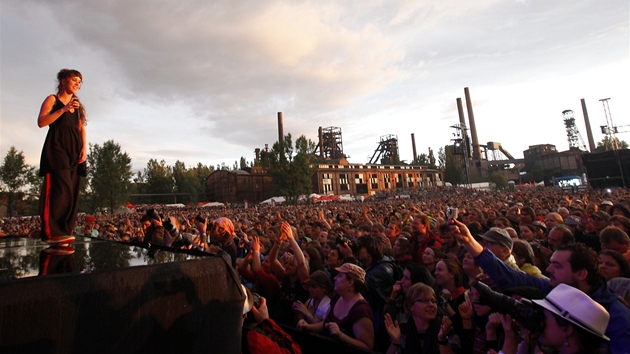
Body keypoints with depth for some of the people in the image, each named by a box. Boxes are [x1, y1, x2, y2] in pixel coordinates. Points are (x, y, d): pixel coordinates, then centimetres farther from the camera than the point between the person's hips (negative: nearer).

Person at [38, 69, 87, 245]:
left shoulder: (78, 105, 23)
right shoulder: (52, 99, 8)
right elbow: (41, 122, -6)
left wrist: (84, 148, 1)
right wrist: (63, 109, -14)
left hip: (75, 151, 6)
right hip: (57, 148, -6)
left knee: (72, 192, -2)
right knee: (61, 189, -20)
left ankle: (63, 233, 0)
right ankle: (52, 232, -20)